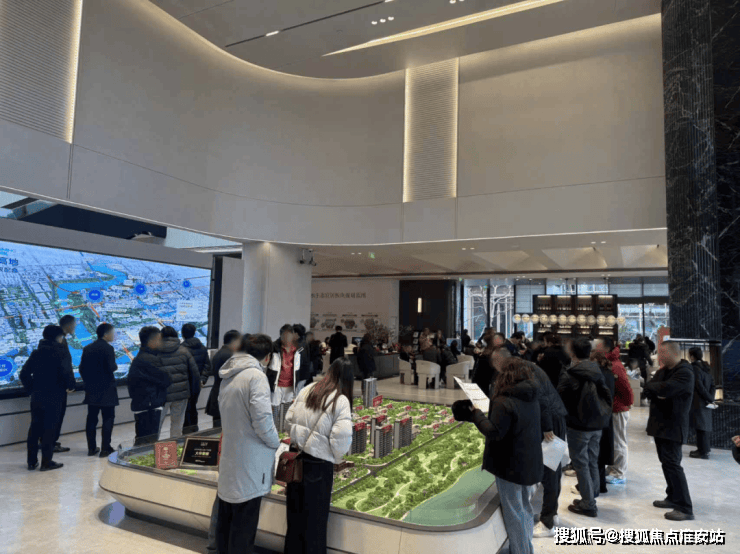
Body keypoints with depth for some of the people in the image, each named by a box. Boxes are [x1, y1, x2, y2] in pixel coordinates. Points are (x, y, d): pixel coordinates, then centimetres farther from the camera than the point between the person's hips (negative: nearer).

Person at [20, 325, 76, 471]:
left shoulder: (36, 353, 7)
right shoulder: (60, 353, -12)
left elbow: (24, 374, 7)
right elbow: (67, 372, -23)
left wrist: (31, 389, 14)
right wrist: (70, 386, -6)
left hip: (36, 397, 6)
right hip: (53, 397, -6)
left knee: (34, 428, 14)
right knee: (49, 429, 2)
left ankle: (32, 461, 21)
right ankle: (46, 462, 8)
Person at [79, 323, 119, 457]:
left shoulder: (87, 349, 7)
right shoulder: (108, 348, -14)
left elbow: (82, 368, 8)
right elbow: (112, 368, -20)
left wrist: (88, 382, 18)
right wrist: (116, 366, 2)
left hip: (91, 389, 6)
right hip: (106, 390, -6)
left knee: (92, 418, 12)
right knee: (108, 418, 1)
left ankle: (91, 448, 18)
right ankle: (105, 449, 2)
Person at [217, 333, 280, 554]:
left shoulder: (228, 376, 7)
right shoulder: (256, 376, -18)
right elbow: (262, 420, -22)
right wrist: (276, 443, -4)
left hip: (228, 461, 8)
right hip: (249, 464, -8)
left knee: (226, 518, 20)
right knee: (244, 526, 3)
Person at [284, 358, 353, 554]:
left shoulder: (307, 391, 0)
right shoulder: (341, 400, -15)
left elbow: (289, 418, 5)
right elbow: (342, 438, -21)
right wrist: (337, 458, -1)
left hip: (297, 456, 5)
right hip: (319, 463, -5)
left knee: (295, 510, 21)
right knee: (315, 515, 13)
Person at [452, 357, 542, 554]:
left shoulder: (504, 402, -24)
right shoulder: (531, 399, 2)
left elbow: (494, 432, -23)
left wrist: (475, 414, -14)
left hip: (510, 466, -8)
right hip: (529, 463, 8)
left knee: (514, 512, 6)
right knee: (524, 507, 23)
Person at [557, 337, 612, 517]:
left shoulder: (569, 375, -18)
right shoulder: (597, 372, 1)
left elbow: (559, 399, -12)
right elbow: (607, 396, 9)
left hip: (578, 426, -6)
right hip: (597, 425, 6)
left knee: (581, 464, 3)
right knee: (592, 462, 16)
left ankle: (588, 505, 8)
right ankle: (590, 499, 27)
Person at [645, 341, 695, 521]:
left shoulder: (684, 372, -16)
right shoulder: (664, 370, 12)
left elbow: (665, 389, -30)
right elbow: (648, 389, 5)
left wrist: (653, 386, -11)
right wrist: (657, 393, -16)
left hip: (672, 426, -9)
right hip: (660, 423, 9)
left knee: (672, 464, -9)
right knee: (667, 463, 15)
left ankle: (685, 508, -4)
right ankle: (673, 498, 27)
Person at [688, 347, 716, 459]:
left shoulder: (694, 368, -15)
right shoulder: (705, 368, 10)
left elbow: (699, 386, -18)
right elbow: (712, 384, 8)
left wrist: (710, 398, -9)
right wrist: (711, 398, 1)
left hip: (698, 402, -8)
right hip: (705, 403, 8)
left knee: (700, 426, -2)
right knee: (705, 424, 15)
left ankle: (703, 452, 3)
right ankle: (703, 449, 25)